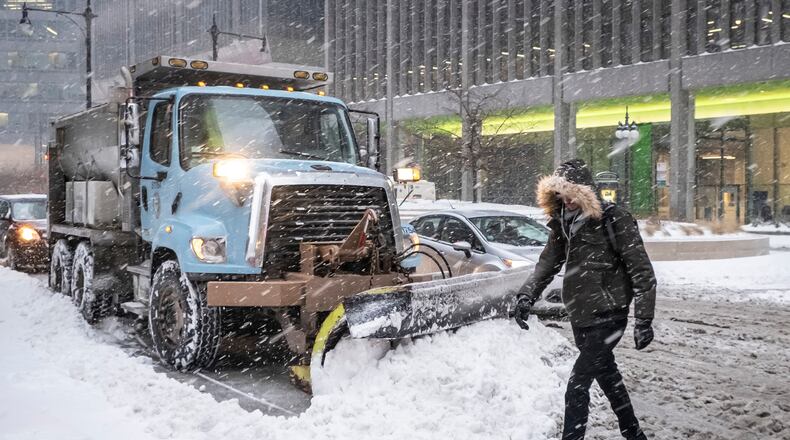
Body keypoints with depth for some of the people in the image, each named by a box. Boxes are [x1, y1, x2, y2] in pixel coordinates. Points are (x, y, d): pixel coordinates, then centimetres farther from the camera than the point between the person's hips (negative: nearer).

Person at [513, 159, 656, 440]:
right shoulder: (563, 223, 5)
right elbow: (547, 263, 13)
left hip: (608, 317, -7)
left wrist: (644, 320, -17)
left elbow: (642, 272, -14)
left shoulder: (615, 220, -15)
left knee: (577, 384, -10)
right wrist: (526, 295, 0)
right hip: (580, 317, 7)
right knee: (608, 378, 19)